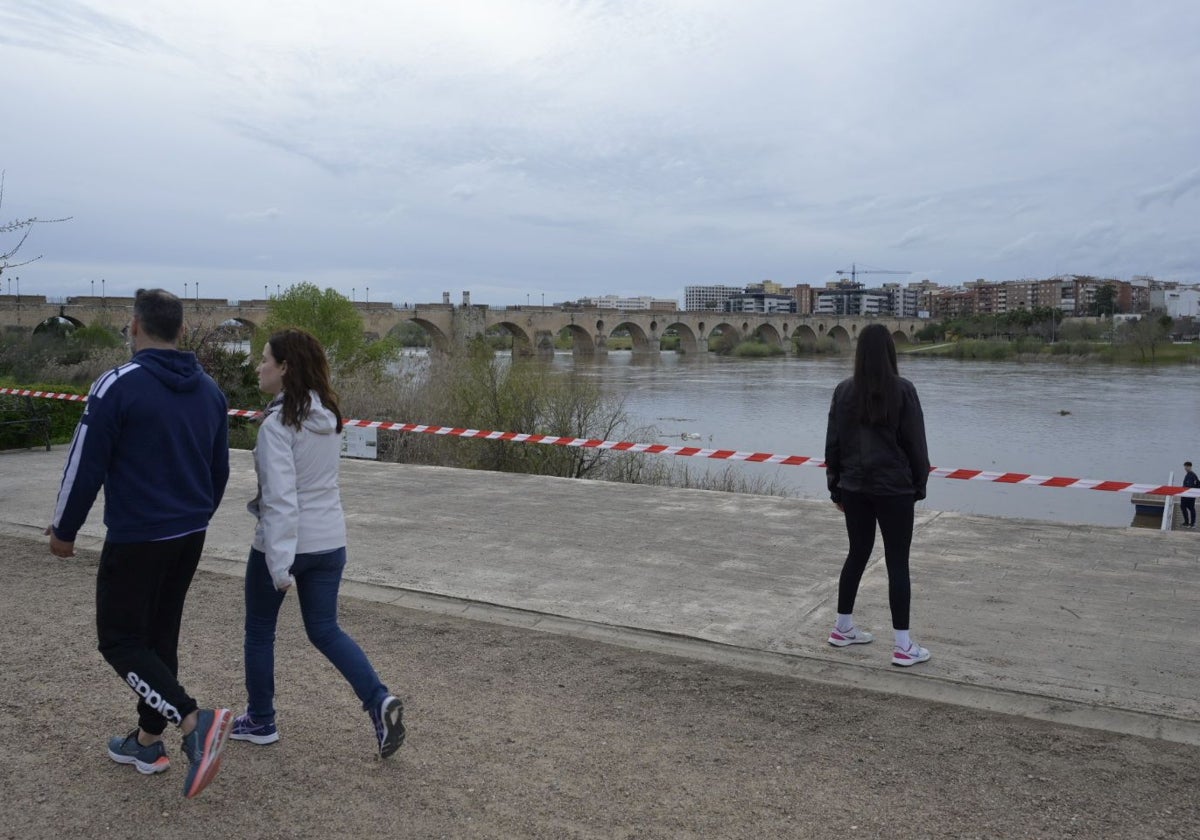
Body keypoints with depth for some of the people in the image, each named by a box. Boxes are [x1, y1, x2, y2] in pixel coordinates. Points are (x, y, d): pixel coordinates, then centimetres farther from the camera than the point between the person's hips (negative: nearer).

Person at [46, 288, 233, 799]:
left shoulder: (119, 385, -14)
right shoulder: (209, 389, 6)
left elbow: (86, 465, -11)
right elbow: (220, 469, 13)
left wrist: (64, 530, 2)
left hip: (135, 540, -6)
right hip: (189, 538, 7)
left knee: (120, 641, 4)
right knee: (160, 636, 18)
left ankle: (194, 721, -13)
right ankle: (147, 742, 27)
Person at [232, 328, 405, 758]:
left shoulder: (277, 424, -19)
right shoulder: (330, 416, 3)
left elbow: (281, 498, -25)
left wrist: (279, 564, -27)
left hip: (283, 543, -6)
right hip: (329, 541, 6)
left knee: (259, 630, 16)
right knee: (325, 629, 16)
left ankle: (260, 721, 31)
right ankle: (379, 701, -2)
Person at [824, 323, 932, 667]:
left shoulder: (844, 391, 1)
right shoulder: (902, 390, -10)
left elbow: (833, 443, 5)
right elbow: (915, 443, -6)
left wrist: (836, 487, 14)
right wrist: (919, 485, 5)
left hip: (853, 487, 4)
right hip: (894, 488, -4)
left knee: (857, 554, 17)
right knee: (897, 563, 2)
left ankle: (843, 628, 27)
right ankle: (903, 645, 5)